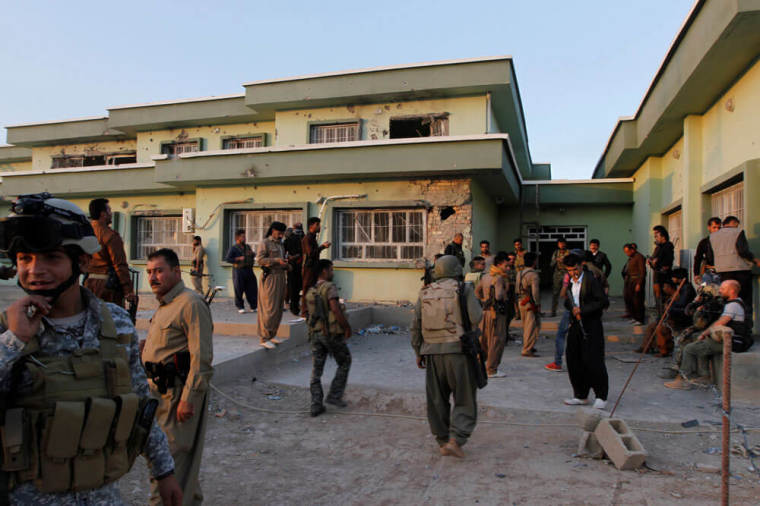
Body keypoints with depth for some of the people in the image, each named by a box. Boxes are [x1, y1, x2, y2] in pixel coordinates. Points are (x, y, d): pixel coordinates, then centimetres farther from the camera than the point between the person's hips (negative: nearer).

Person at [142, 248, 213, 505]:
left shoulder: (191, 303, -16)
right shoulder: (164, 305, 15)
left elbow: (201, 358, -21)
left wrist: (188, 398, -23)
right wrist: (149, 388, 23)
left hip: (179, 392, -9)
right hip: (159, 390, 10)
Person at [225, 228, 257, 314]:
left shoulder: (247, 247, 15)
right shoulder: (233, 248, -3)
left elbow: (252, 255, 27)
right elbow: (227, 259, -11)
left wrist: (254, 257, 4)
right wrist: (238, 259, -17)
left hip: (249, 270, 5)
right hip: (238, 271, -5)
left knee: (252, 288, 3)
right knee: (239, 290, 0)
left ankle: (253, 306, 11)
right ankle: (240, 307, 10)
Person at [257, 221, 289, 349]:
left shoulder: (280, 244, 19)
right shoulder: (265, 243, -5)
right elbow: (260, 259, -15)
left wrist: (286, 265, 8)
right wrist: (277, 260, -22)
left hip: (281, 277, 8)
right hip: (270, 277, -8)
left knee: (278, 309, 10)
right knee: (270, 309, -10)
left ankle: (272, 334, 20)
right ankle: (264, 338, -3)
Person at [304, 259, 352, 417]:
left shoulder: (310, 292, 12)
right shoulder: (330, 287, -11)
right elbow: (335, 309, -24)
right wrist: (347, 327, -15)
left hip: (315, 333, 6)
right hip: (332, 333, -6)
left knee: (316, 371, 8)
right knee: (345, 362, 14)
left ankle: (316, 405, 7)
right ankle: (334, 395, 11)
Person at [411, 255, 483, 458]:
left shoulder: (425, 293, 10)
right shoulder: (464, 289, -2)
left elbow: (416, 325, 9)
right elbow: (475, 318, -10)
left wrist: (418, 352, 16)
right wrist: (477, 304, 10)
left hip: (432, 352, 4)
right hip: (457, 350, -4)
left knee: (437, 400, 13)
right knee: (464, 400, 6)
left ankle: (443, 442, 20)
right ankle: (455, 440, -5)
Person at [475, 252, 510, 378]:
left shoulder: (485, 276, 12)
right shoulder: (499, 278, -15)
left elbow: (477, 291, 24)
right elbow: (499, 296, -26)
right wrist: (506, 289, -9)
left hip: (486, 311, 9)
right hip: (497, 312, -9)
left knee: (484, 339, 17)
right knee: (497, 341, -1)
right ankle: (492, 370, 2)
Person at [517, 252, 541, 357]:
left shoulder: (520, 273, 10)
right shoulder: (533, 274, -16)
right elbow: (535, 292, -20)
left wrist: (520, 299, 17)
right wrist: (538, 305, -12)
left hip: (521, 302, 9)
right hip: (530, 304, -9)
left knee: (526, 326, 19)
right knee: (532, 327, -4)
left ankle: (527, 346, 29)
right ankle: (527, 350, -4)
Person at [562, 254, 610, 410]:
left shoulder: (591, 280, -10)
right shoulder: (569, 282, 12)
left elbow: (603, 301, -15)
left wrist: (582, 310, -18)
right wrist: (572, 308, -3)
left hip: (591, 326, -7)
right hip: (576, 325, 7)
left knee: (593, 361, -7)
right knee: (574, 361, 9)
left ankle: (601, 397, 7)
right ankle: (581, 396, 21)